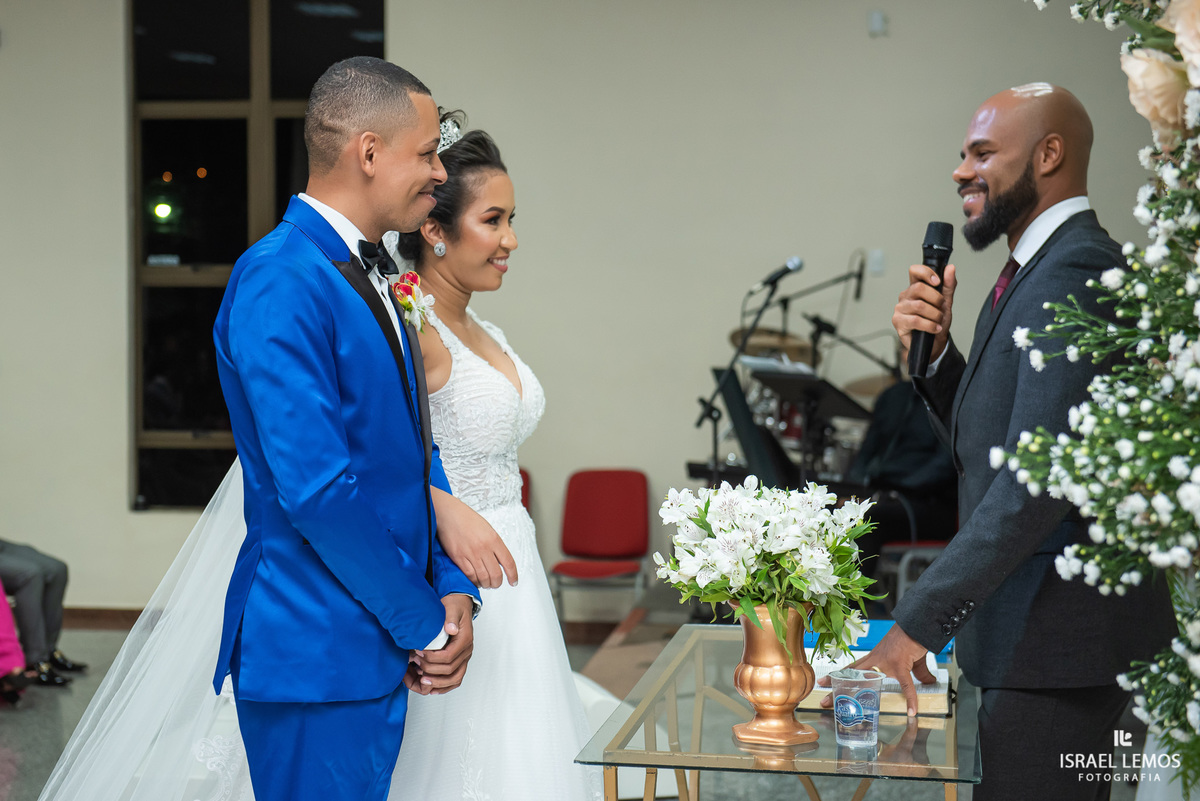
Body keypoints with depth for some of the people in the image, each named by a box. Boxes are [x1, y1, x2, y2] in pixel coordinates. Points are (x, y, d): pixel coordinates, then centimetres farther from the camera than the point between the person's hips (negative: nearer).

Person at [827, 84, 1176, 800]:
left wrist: (921, 621, -25)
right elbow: (981, 443, 18)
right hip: (1031, 631, 10)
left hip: (1059, 634, -10)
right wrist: (935, 350, 0)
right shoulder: (1034, 269, 15)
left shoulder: (1077, 272, -19)